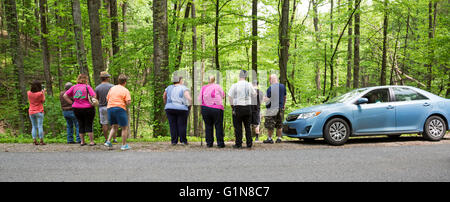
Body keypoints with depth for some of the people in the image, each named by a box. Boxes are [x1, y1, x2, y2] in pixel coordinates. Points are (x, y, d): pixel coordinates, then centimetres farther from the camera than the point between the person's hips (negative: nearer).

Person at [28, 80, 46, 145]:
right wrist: (43, 93, 8)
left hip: (31, 112, 4)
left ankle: (34, 141, 3)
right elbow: (43, 101, -1)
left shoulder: (29, 93, 1)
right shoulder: (40, 94, -13)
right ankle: (41, 141, -4)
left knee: (34, 127, 9)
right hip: (39, 112, -4)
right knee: (40, 126, -2)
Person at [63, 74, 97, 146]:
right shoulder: (87, 87, -8)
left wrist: (72, 103, 6)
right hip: (87, 108, -4)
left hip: (76, 109, 4)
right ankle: (91, 141, 5)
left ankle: (82, 141, 17)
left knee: (81, 125, 13)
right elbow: (94, 96, -17)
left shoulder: (74, 87, 6)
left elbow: (65, 95, 5)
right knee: (88, 125, 3)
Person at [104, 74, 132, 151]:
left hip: (110, 108, 6)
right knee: (124, 127, 7)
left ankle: (108, 141, 6)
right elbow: (128, 102, -13)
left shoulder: (112, 88, 11)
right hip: (120, 109, -6)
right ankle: (124, 145, 8)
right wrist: (124, 102, 8)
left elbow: (107, 99, 15)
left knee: (114, 127, 21)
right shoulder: (125, 90, -4)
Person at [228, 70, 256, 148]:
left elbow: (230, 97, -8)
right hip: (248, 107, 3)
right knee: (247, 126, 12)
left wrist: (232, 107, 2)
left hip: (238, 107, -3)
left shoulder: (235, 85, -9)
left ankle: (238, 144, 6)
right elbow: (254, 94, 15)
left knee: (238, 127, 4)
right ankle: (249, 143, 15)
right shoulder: (249, 85, 0)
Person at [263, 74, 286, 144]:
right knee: (279, 125, 13)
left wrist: (264, 99, 8)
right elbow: (285, 97, 15)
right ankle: (279, 138, 15)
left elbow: (268, 100, -13)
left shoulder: (270, 88, -14)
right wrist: (283, 105, 26)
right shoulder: (282, 86, 4)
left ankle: (269, 138, 4)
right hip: (280, 108, 6)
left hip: (272, 109, -6)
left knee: (270, 125, 1)